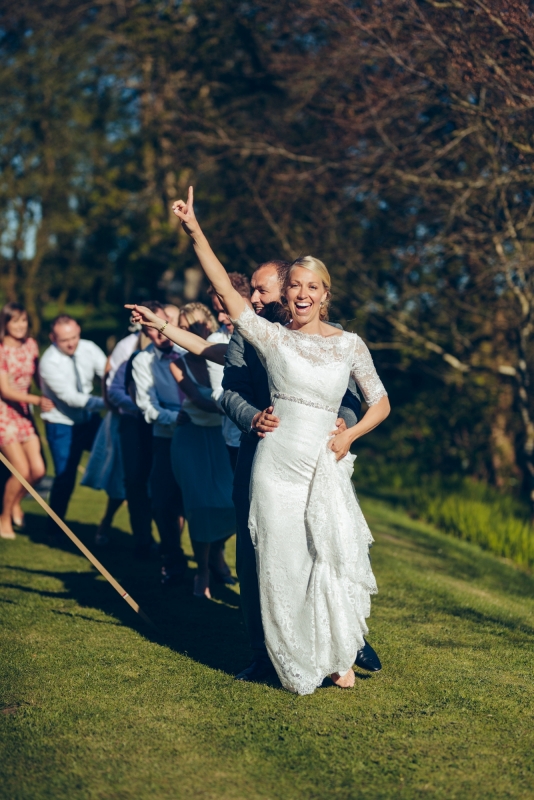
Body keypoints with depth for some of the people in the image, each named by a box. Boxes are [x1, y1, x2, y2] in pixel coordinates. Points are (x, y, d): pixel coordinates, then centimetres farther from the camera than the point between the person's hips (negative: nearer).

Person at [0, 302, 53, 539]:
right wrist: (38, 400, -27)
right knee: (22, 471, -9)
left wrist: (51, 397, -8)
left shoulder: (30, 345, 4)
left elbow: (38, 377, 10)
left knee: (38, 470, -2)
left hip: (24, 413, 5)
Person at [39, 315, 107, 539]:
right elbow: (71, 397, -26)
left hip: (90, 419, 5)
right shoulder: (49, 362, -22)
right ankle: (54, 530, 14)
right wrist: (106, 403, -35)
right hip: (63, 425, -5)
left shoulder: (88, 348, -7)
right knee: (65, 478, -7)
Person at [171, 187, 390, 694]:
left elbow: (380, 404, 14)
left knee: (334, 557, -3)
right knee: (282, 562, 2)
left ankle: (337, 657, 17)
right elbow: (225, 290, -6)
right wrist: (195, 232, -14)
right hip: (277, 461, -1)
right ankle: (297, 665, 18)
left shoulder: (350, 344, 7)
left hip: (325, 465, 1)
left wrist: (349, 435, -3)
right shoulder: (272, 337, 3)